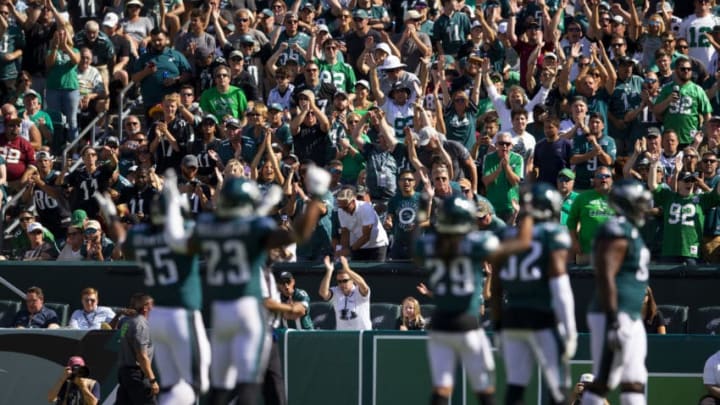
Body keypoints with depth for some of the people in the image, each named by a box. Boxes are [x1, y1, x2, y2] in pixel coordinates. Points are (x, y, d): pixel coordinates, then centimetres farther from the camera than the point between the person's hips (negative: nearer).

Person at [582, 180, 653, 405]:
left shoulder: (632, 232, 18)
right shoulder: (616, 233, -15)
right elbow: (605, 278, -22)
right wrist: (613, 321, -25)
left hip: (631, 318, 10)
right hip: (614, 316, -10)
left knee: (635, 382, 8)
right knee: (603, 381, -8)